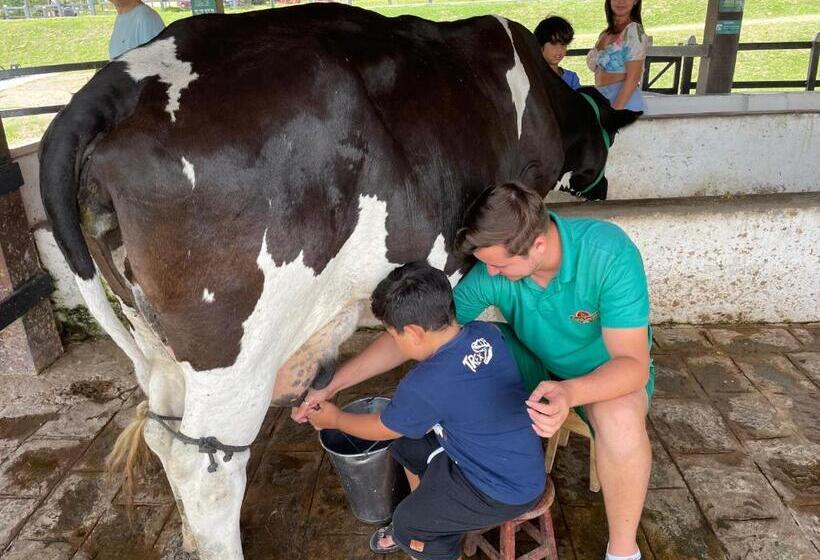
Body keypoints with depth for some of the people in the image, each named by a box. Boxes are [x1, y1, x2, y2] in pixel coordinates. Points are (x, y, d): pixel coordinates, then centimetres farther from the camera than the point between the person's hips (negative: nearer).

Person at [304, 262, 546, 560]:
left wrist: (334, 419, 11)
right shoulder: (488, 333, -10)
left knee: (406, 523, 5)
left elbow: (382, 429, -8)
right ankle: (420, 527, 38)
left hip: (507, 491, -8)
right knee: (406, 445, 18)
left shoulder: (423, 386, -29)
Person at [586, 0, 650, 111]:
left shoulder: (634, 30, -9)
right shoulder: (606, 33, 11)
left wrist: (615, 111, -21)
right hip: (602, 100, 7)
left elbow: (633, 79, -16)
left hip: (625, 101, -7)